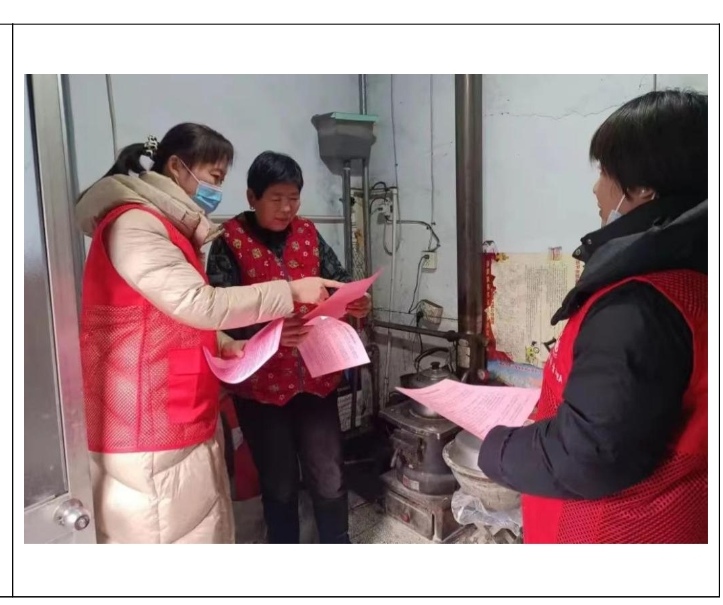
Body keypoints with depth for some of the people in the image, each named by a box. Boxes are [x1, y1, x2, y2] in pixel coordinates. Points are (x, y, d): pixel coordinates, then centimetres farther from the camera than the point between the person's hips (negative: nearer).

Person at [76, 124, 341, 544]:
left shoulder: (170, 229, 17)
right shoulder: (133, 224, -15)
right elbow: (200, 305, -24)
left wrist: (244, 348, 3)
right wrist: (290, 292, -18)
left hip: (183, 422, 9)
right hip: (147, 431, -9)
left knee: (204, 530, 16)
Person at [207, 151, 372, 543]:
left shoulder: (308, 233, 4)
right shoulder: (230, 242, -8)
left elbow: (339, 282, 2)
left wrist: (356, 303, -20)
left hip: (316, 377, 3)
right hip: (261, 383, -2)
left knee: (329, 477, 12)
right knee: (279, 483, 15)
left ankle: (338, 546, 37)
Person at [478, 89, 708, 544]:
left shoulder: (636, 306, -29)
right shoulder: (690, 272, -1)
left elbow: (589, 456, -28)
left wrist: (496, 448, -13)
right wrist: (553, 403, 9)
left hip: (621, 533, -8)